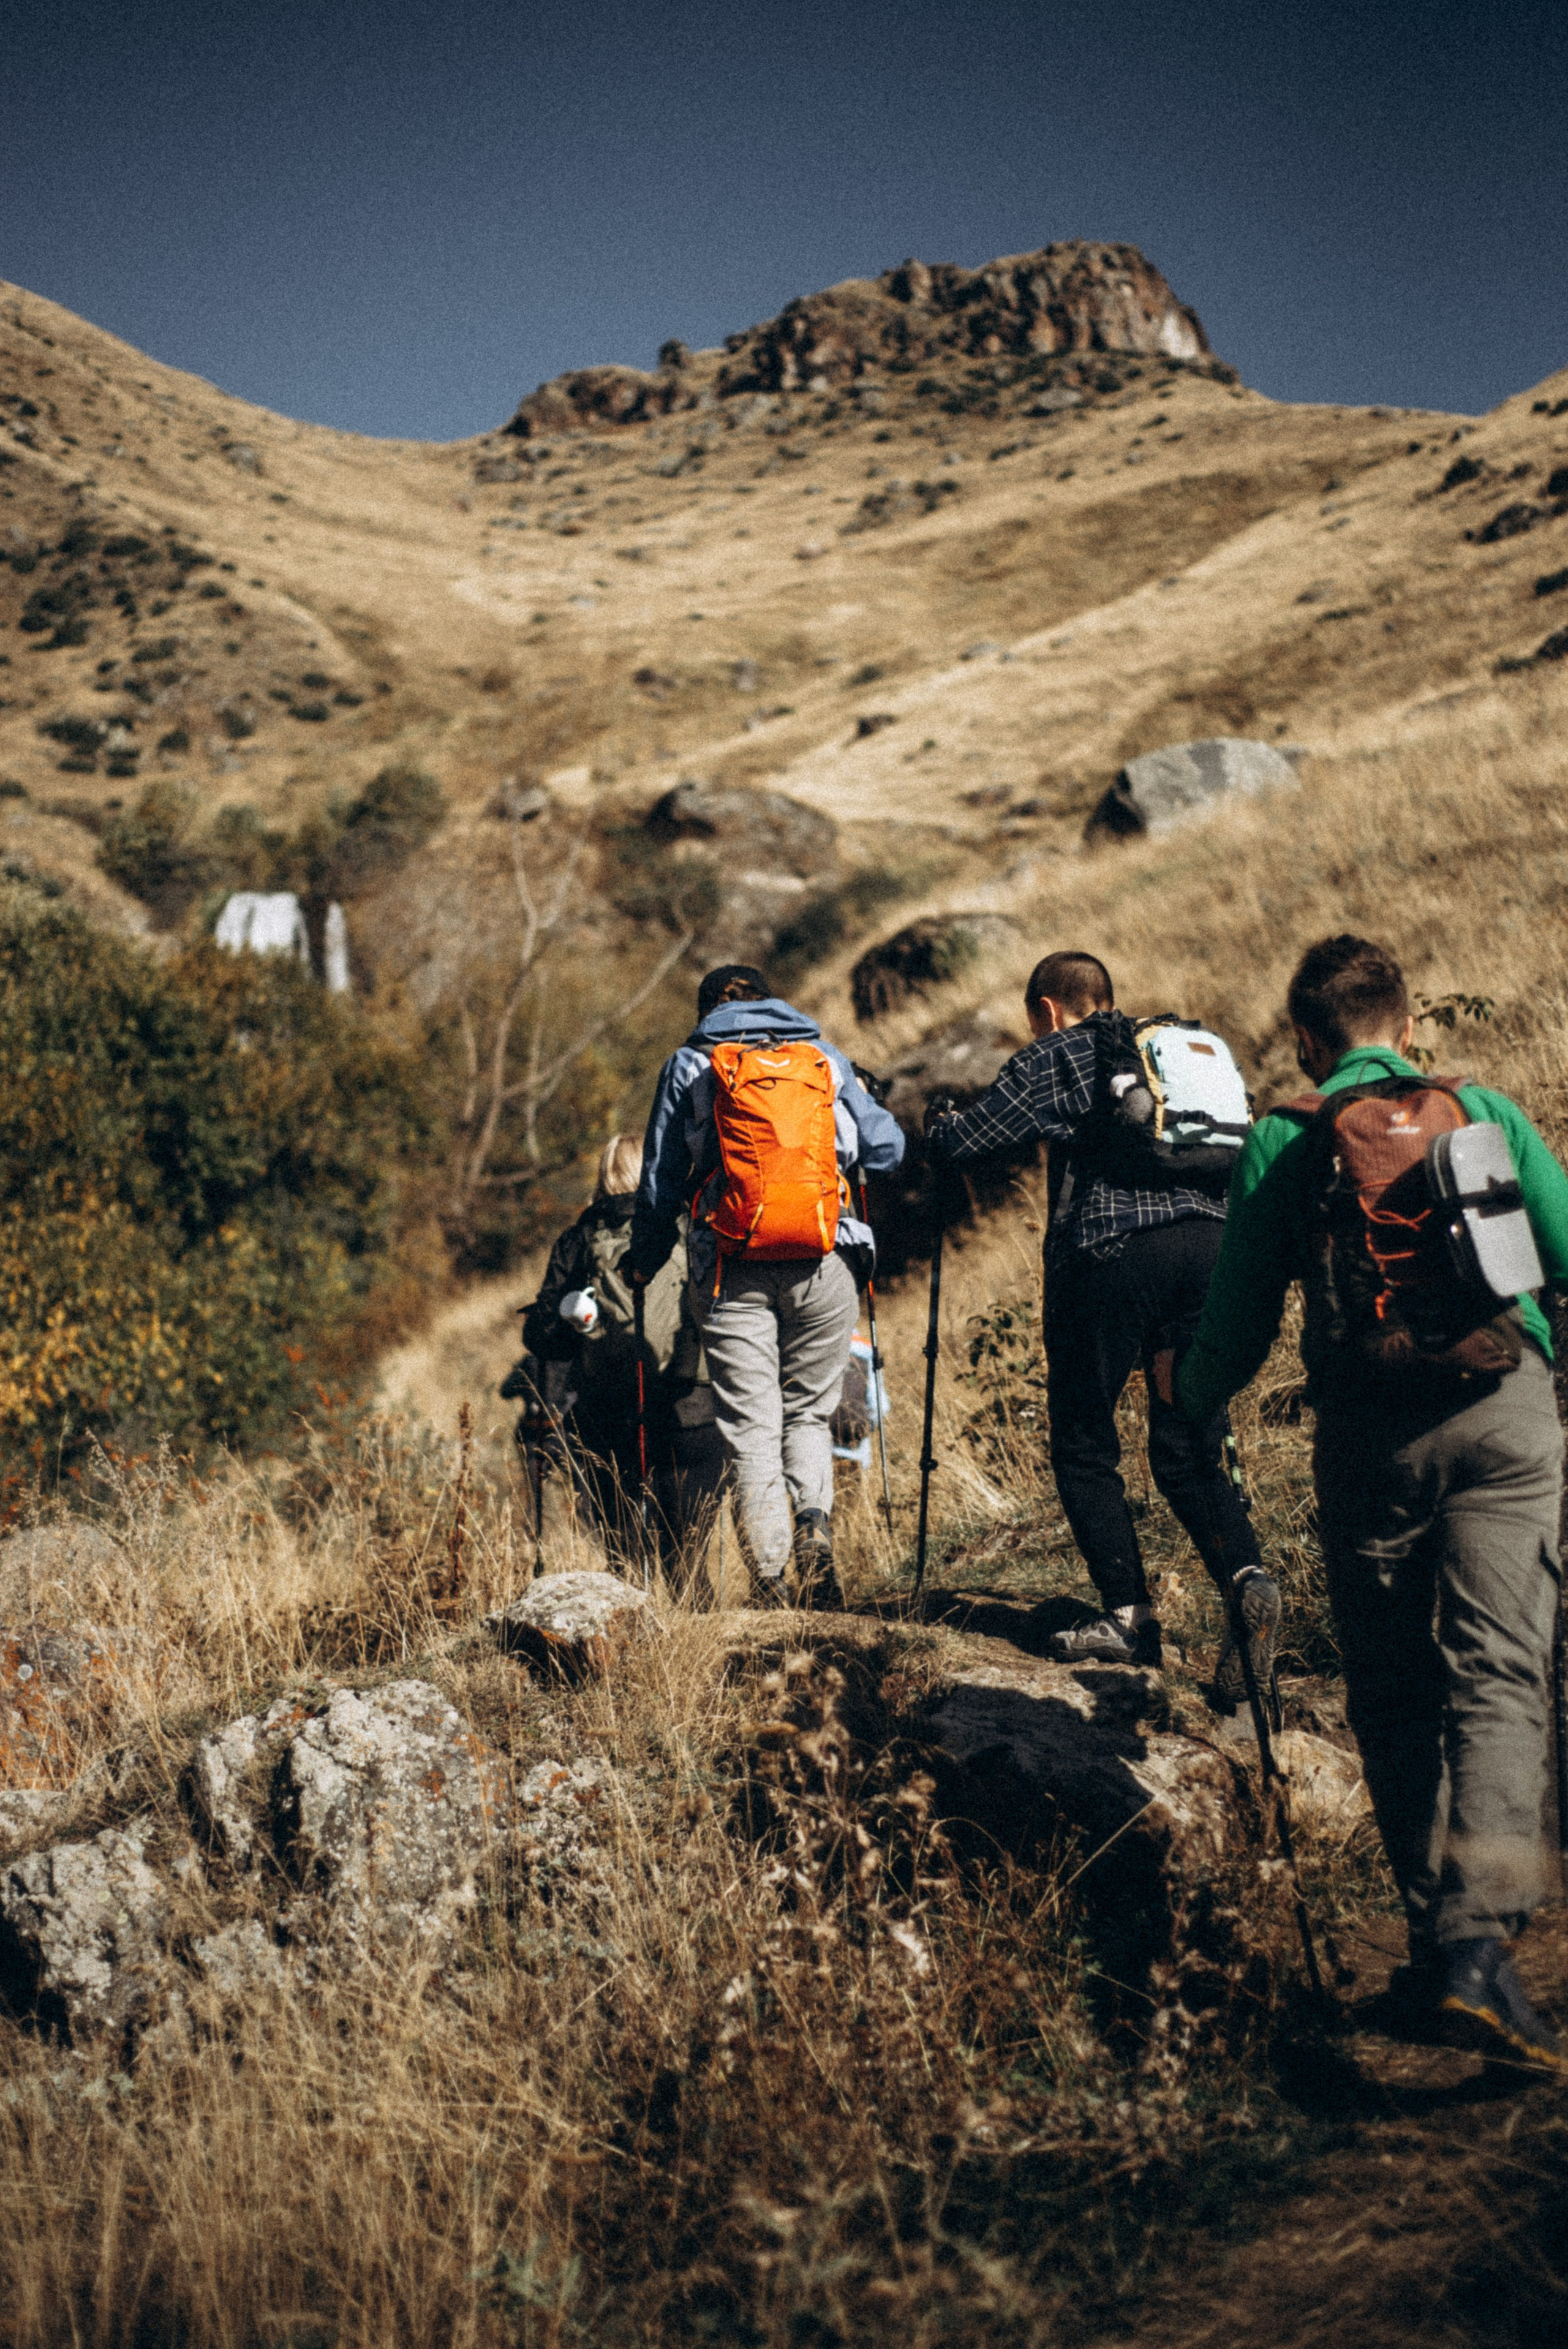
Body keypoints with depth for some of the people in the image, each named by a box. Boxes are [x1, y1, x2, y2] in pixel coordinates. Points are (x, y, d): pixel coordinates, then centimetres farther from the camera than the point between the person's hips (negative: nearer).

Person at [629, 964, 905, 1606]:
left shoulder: (690, 1066, 10)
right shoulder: (825, 1058, 13)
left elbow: (659, 1181, 11)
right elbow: (887, 1149, 15)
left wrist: (645, 1264, 24)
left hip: (733, 1270, -1)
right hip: (822, 1265, 1)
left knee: (752, 1430, 3)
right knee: (809, 1413, 17)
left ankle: (771, 1585, -4)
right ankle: (815, 1524, -9)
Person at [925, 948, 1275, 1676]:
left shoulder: (1054, 1059, 6)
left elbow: (960, 1141, 4)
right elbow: (1237, 1153, 26)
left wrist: (938, 1126, 26)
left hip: (1112, 1254, -5)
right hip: (1210, 1246, 5)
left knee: (1083, 1445, 8)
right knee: (1187, 1451, 11)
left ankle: (1129, 1615, 3)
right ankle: (1246, 1576, -11)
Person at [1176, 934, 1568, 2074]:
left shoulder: (1281, 1145, 5)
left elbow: (1241, 1319, 6)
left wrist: (1195, 1401, 26)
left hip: (1370, 1435, 0)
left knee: (1392, 1693, 12)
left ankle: (1437, 1934, 15)